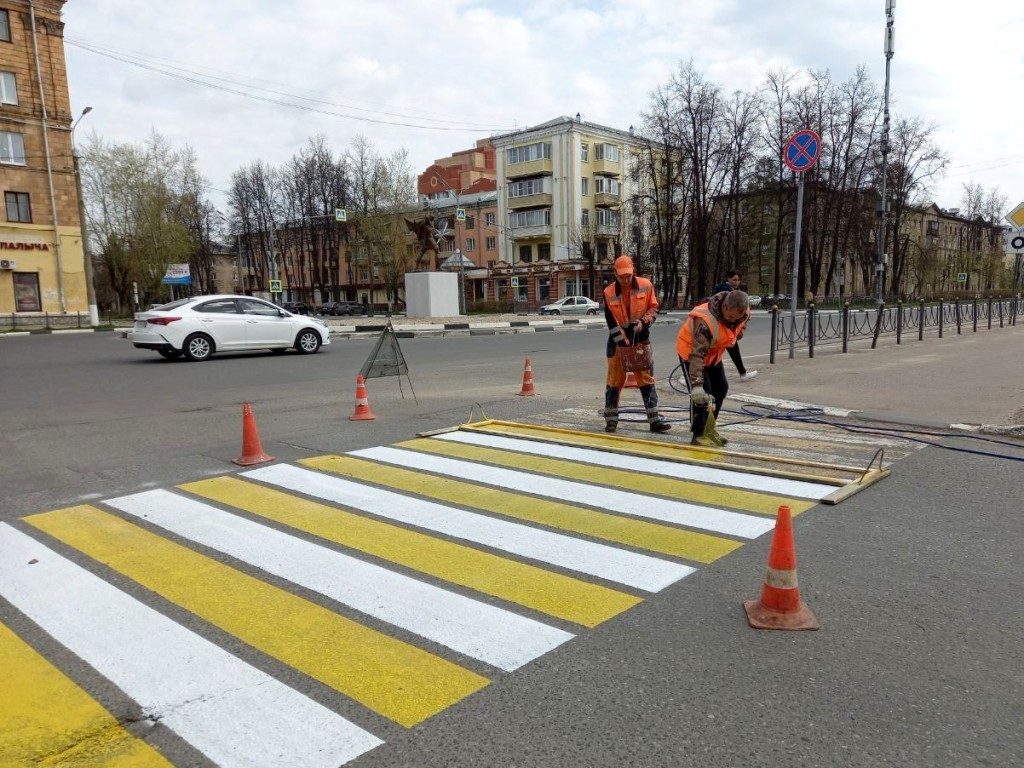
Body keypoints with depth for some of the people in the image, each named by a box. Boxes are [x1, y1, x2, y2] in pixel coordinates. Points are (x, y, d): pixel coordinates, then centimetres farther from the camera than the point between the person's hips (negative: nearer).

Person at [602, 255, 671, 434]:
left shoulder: (645, 285, -5)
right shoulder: (609, 293, -7)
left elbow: (654, 308, 4)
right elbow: (611, 322, -8)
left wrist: (643, 321, -15)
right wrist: (624, 342, -14)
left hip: (641, 340, 1)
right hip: (618, 341, -1)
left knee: (647, 379, 2)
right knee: (615, 379, 5)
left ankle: (654, 420, 5)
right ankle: (611, 419, 15)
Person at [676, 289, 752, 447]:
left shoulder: (742, 312, -17)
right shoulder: (706, 321, -40)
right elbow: (697, 354, -41)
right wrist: (697, 384, -44)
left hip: (713, 353, 8)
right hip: (690, 351, -8)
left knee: (721, 387, 10)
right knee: (702, 392, -15)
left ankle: (709, 429, 24)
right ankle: (698, 435, -5)